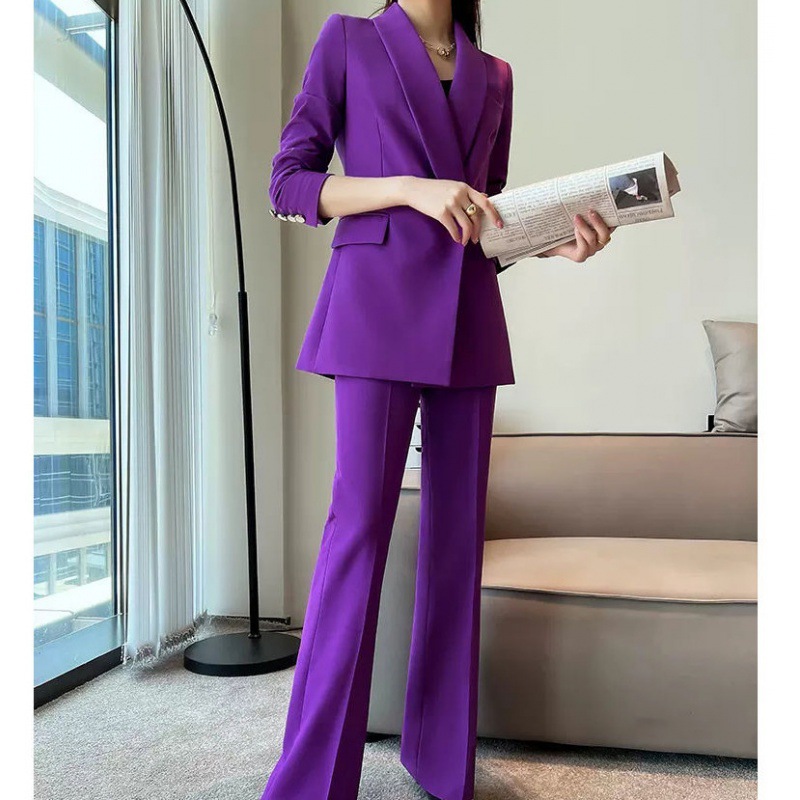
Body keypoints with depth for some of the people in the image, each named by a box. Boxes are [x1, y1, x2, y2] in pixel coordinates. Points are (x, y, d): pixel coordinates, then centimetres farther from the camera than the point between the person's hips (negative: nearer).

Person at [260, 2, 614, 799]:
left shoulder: (494, 76, 21)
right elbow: (288, 184, 1)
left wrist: (557, 240, 0)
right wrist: (411, 188, -13)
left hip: (469, 318, 5)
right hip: (378, 304, -4)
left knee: (457, 526, 3)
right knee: (360, 523, -9)